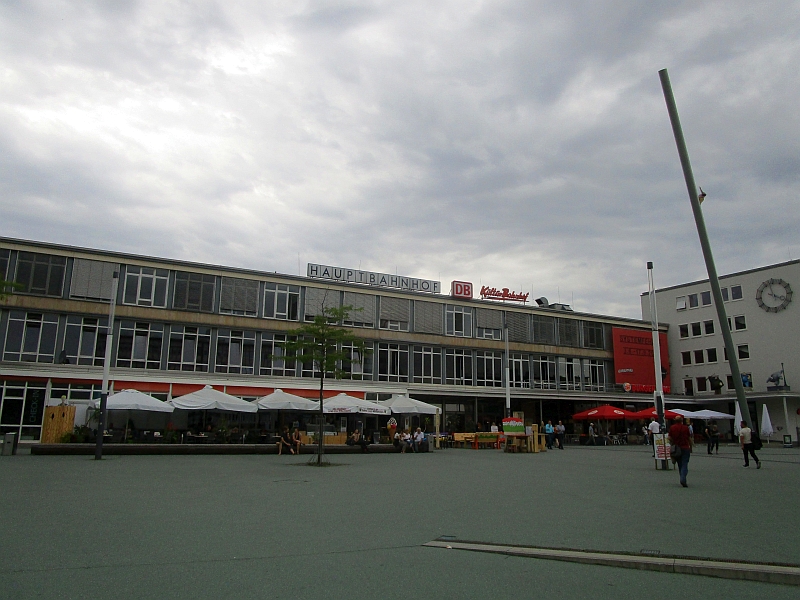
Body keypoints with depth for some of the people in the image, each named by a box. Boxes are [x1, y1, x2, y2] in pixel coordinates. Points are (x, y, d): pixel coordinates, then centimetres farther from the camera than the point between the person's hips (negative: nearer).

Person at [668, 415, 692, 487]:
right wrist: (691, 448, 14)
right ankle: (683, 480, -19)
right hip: (685, 448, -2)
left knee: (680, 465, 15)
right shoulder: (686, 428, -3)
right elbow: (689, 439, 2)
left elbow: (670, 439, 1)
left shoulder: (672, 428, 1)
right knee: (684, 465, -4)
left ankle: (682, 479, 18)